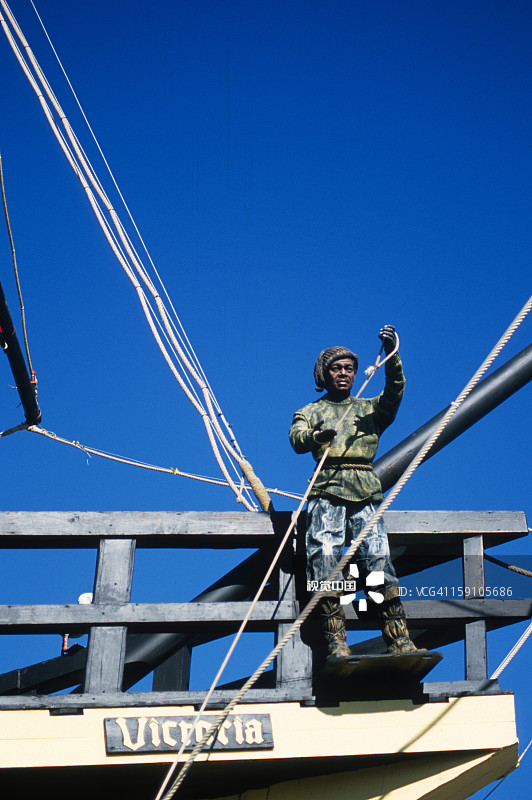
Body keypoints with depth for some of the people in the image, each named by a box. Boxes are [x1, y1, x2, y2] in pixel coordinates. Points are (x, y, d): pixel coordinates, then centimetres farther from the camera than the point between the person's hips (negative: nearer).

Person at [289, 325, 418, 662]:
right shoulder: (310, 412, 19)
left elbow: (395, 391, 3)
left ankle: (401, 642, -10)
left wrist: (392, 354, -14)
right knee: (325, 562, -11)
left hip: (367, 495, 1)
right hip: (327, 494, -1)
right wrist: (316, 436, -26)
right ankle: (336, 645, -11)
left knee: (380, 562, -9)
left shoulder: (370, 408, 23)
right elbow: (297, 439, -2)